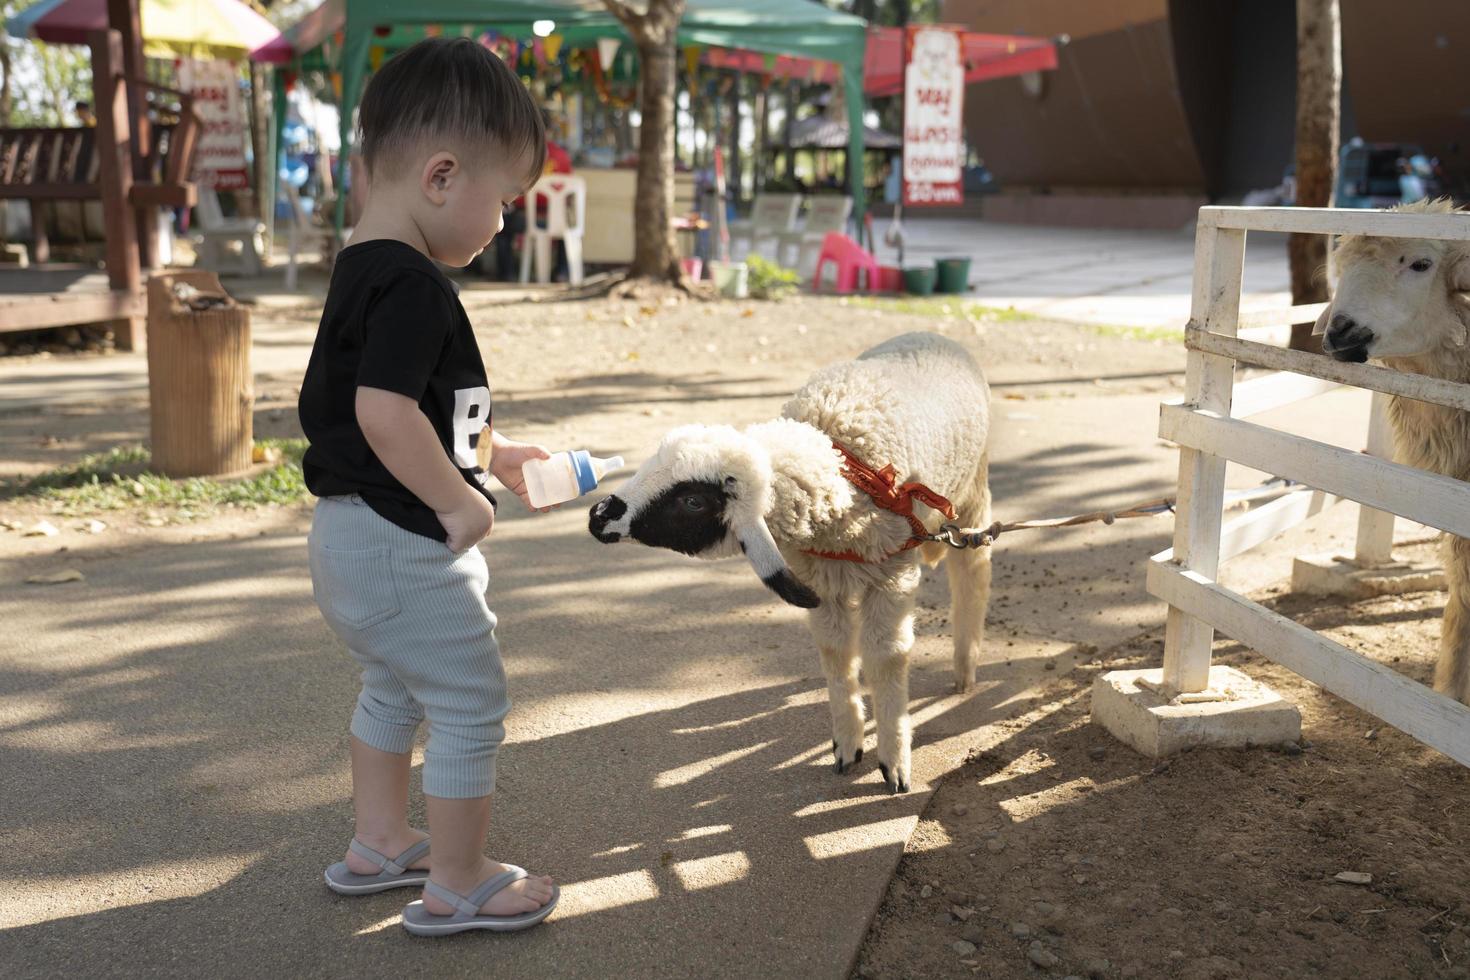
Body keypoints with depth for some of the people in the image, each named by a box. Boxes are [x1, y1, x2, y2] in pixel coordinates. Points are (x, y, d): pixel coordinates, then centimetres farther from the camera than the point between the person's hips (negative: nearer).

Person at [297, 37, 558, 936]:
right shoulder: (412, 286, -23)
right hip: (406, 547, -10)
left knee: (394, 689, 27)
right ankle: (458, 887, 18)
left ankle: (378, 845, 42)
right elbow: (385, 411, -32)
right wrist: (461, 501, -22)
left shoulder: (362, 270, 9)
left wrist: (489, 449, 19)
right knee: (472, 709, 4)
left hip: (352, 540, 10)